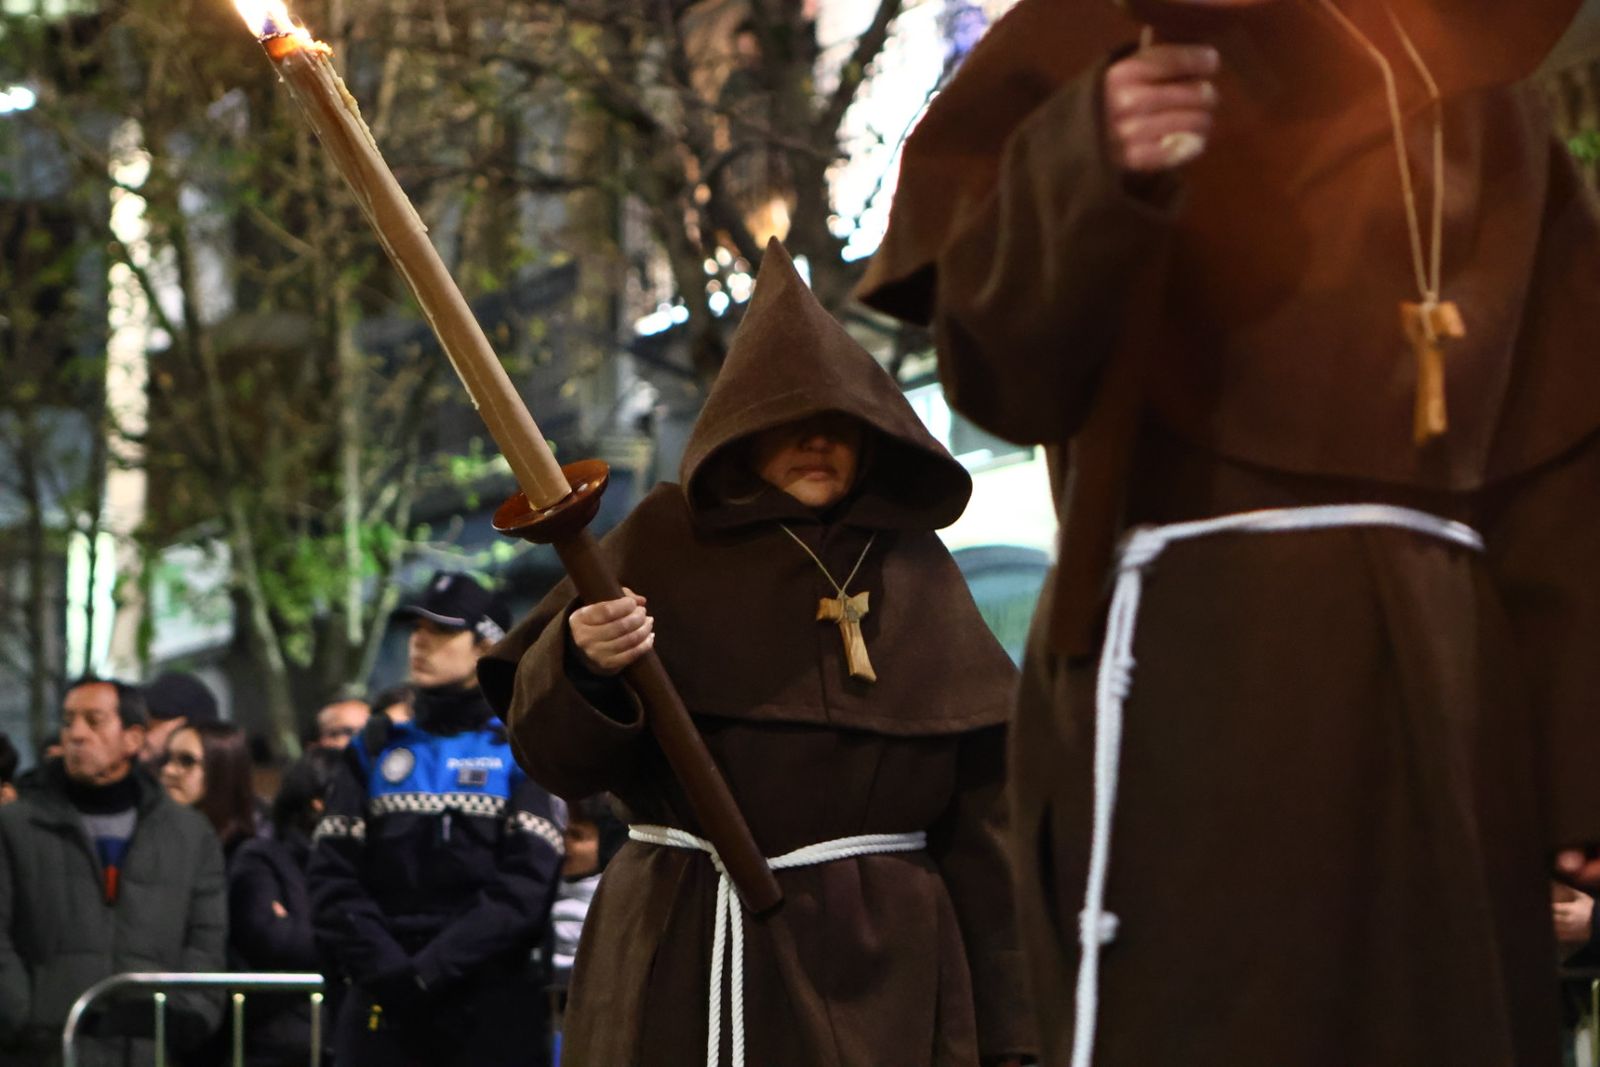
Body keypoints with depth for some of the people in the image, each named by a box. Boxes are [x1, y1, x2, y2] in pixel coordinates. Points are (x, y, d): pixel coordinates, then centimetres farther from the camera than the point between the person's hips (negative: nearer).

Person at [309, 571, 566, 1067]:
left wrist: (429, 969, -14)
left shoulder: (522, 753, 6)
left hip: (494, 1009, -2)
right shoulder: (375, 752, 15)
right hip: (380, 1011, 2)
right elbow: (332, 880, 5)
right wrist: (387, 970, -10)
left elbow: (526, 887, -7)